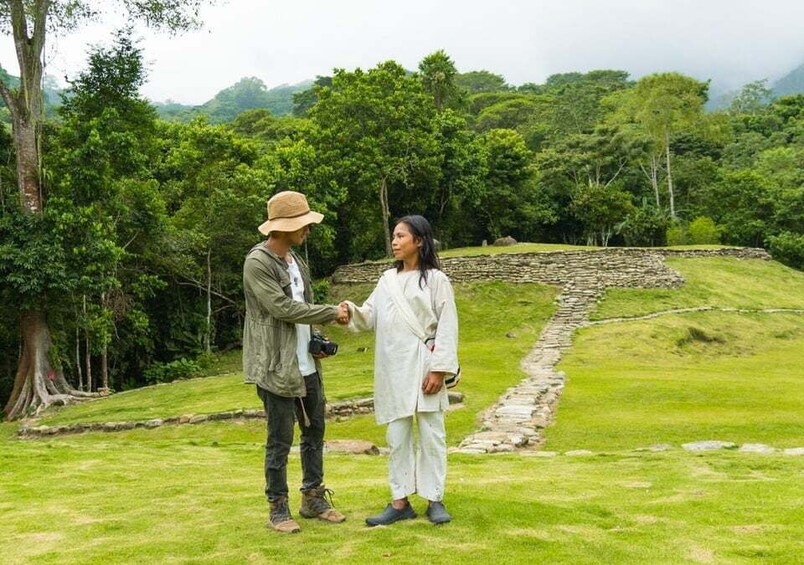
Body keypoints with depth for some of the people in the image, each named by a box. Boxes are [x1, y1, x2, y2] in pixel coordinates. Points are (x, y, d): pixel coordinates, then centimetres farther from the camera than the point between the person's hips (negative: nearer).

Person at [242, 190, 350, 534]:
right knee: (280, 441, 0)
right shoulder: (257, 263, -13)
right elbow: (282, 307, -19)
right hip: (276, 367, -8)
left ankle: (313, 499, 28)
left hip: (307, 365, 8)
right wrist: (332, 313, -14)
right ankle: (278, 508, 14)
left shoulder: (295, 260, 12)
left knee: (314, 432, 15)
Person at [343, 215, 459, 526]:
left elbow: (447, 326, -7)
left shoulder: (436, 279, -3)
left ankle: (434, 500, 14)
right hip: (393, 369, 5)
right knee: (397, 436, 8)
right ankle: (400, 501, 16)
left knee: (431, 434, 4)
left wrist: (439, 370, -14)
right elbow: (371, 316, 8)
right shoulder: (388, 279, 13)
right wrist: (352, 311, -14)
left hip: (423, 367, -5)